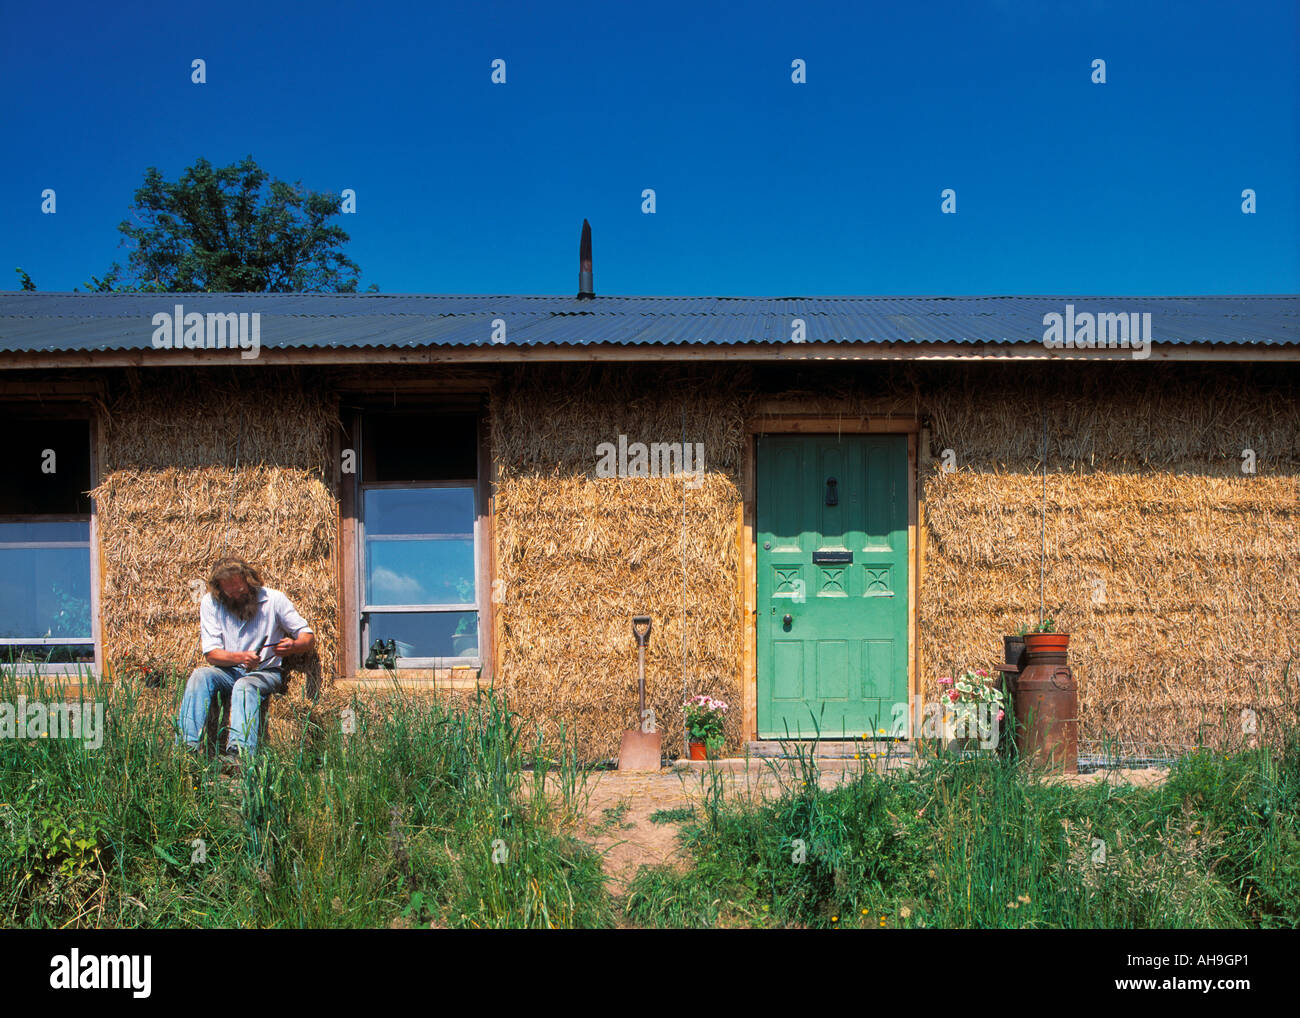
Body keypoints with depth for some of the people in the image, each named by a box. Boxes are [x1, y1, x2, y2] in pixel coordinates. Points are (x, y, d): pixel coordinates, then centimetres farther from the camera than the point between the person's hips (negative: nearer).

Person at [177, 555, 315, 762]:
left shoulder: (273, 599, -6)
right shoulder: (210, 603, -2)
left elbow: (309, 637, -3)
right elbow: (211, 654, -6)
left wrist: (293, 646, -28)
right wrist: (240, 658, -27)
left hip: (266, 673, -3)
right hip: (229, 672, 3)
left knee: (245, 685, -35)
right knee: (200, 675, -28)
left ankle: (240, 751, -54)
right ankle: (187, 745, -35)